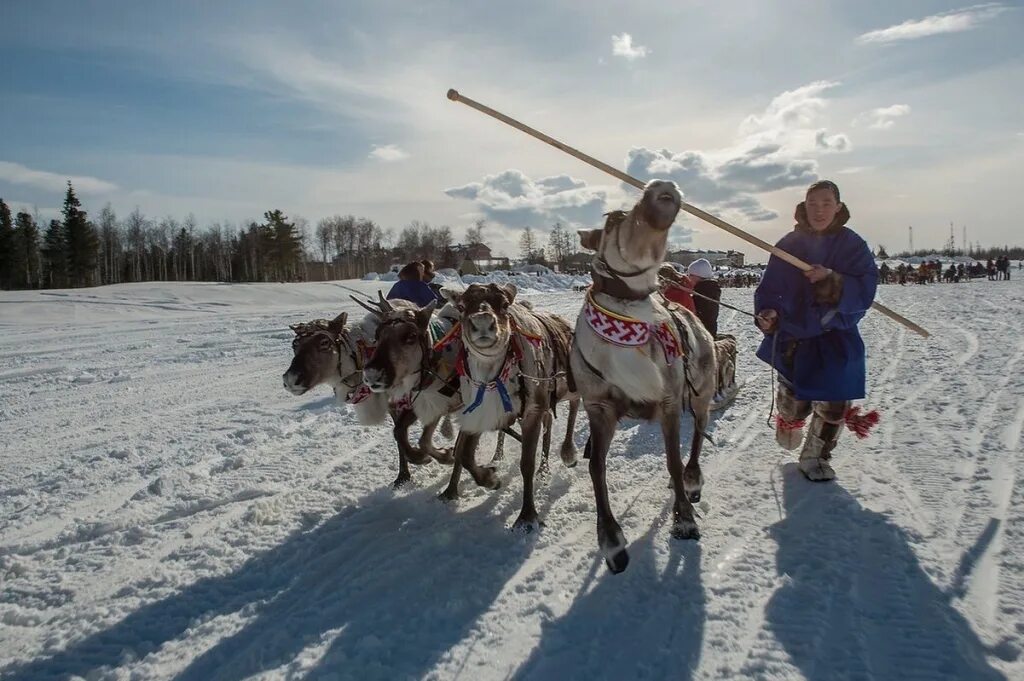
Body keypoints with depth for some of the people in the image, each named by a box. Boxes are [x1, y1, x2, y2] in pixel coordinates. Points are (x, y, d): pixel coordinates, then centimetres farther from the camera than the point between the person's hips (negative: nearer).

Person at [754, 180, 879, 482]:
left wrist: (832, 281, -28)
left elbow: (865, 290, -12)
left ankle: (816, 457, 24)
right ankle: (789, 421, 46)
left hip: (837, 338, 0)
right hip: (793, 335, 1)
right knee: (794, 404, 8)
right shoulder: (789, 244, -1)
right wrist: (766, 313, -18)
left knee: (832, 406, -1)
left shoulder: (853, 245, -3)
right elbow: (770, 287, 0)